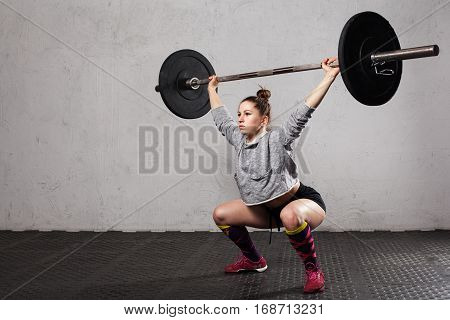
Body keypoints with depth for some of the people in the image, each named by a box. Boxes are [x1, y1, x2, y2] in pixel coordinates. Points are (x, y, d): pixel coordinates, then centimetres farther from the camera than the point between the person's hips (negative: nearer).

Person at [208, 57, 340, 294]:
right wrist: (211, 89, 21)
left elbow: (303, 112, -32)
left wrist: (329, 76, -38)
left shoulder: (277, 139, -23)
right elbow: (221, 118, 11)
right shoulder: (239, 140, -5)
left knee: (290, 215, -43)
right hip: (267, 209, 7)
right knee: (221, 215, 4)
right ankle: (253, 260, 23)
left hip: (304, 202, -7)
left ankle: (313, 270, -20)